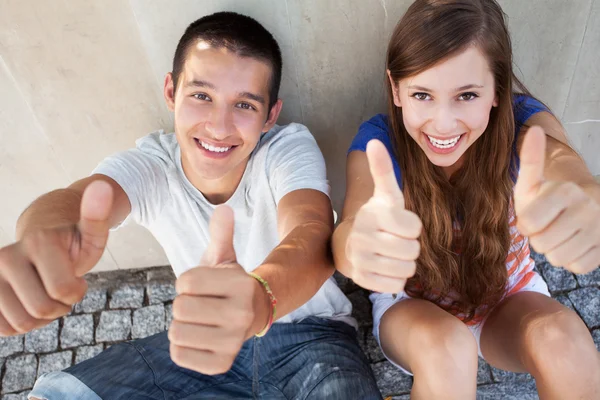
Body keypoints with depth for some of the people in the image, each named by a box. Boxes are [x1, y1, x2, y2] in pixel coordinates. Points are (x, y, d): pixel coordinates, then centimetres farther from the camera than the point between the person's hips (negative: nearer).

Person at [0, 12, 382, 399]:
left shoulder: (292, 148, -19)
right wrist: (45, 239, -57)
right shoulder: (149, 163, -11)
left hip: (308, 334, -2)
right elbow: (72, 196, -32)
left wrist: (259, 298, -61)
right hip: (203, 337, 3)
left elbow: (313, 235, -38)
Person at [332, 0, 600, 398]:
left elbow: (563, 160, -41)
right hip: (413, 305, -1)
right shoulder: (378, 141, -23)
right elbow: (348, 229, -40)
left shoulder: (523, 121, -19)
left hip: (509, 300, 2)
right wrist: (359, 246, -65)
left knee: (561, 337, -28)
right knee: (445, 350, -32)